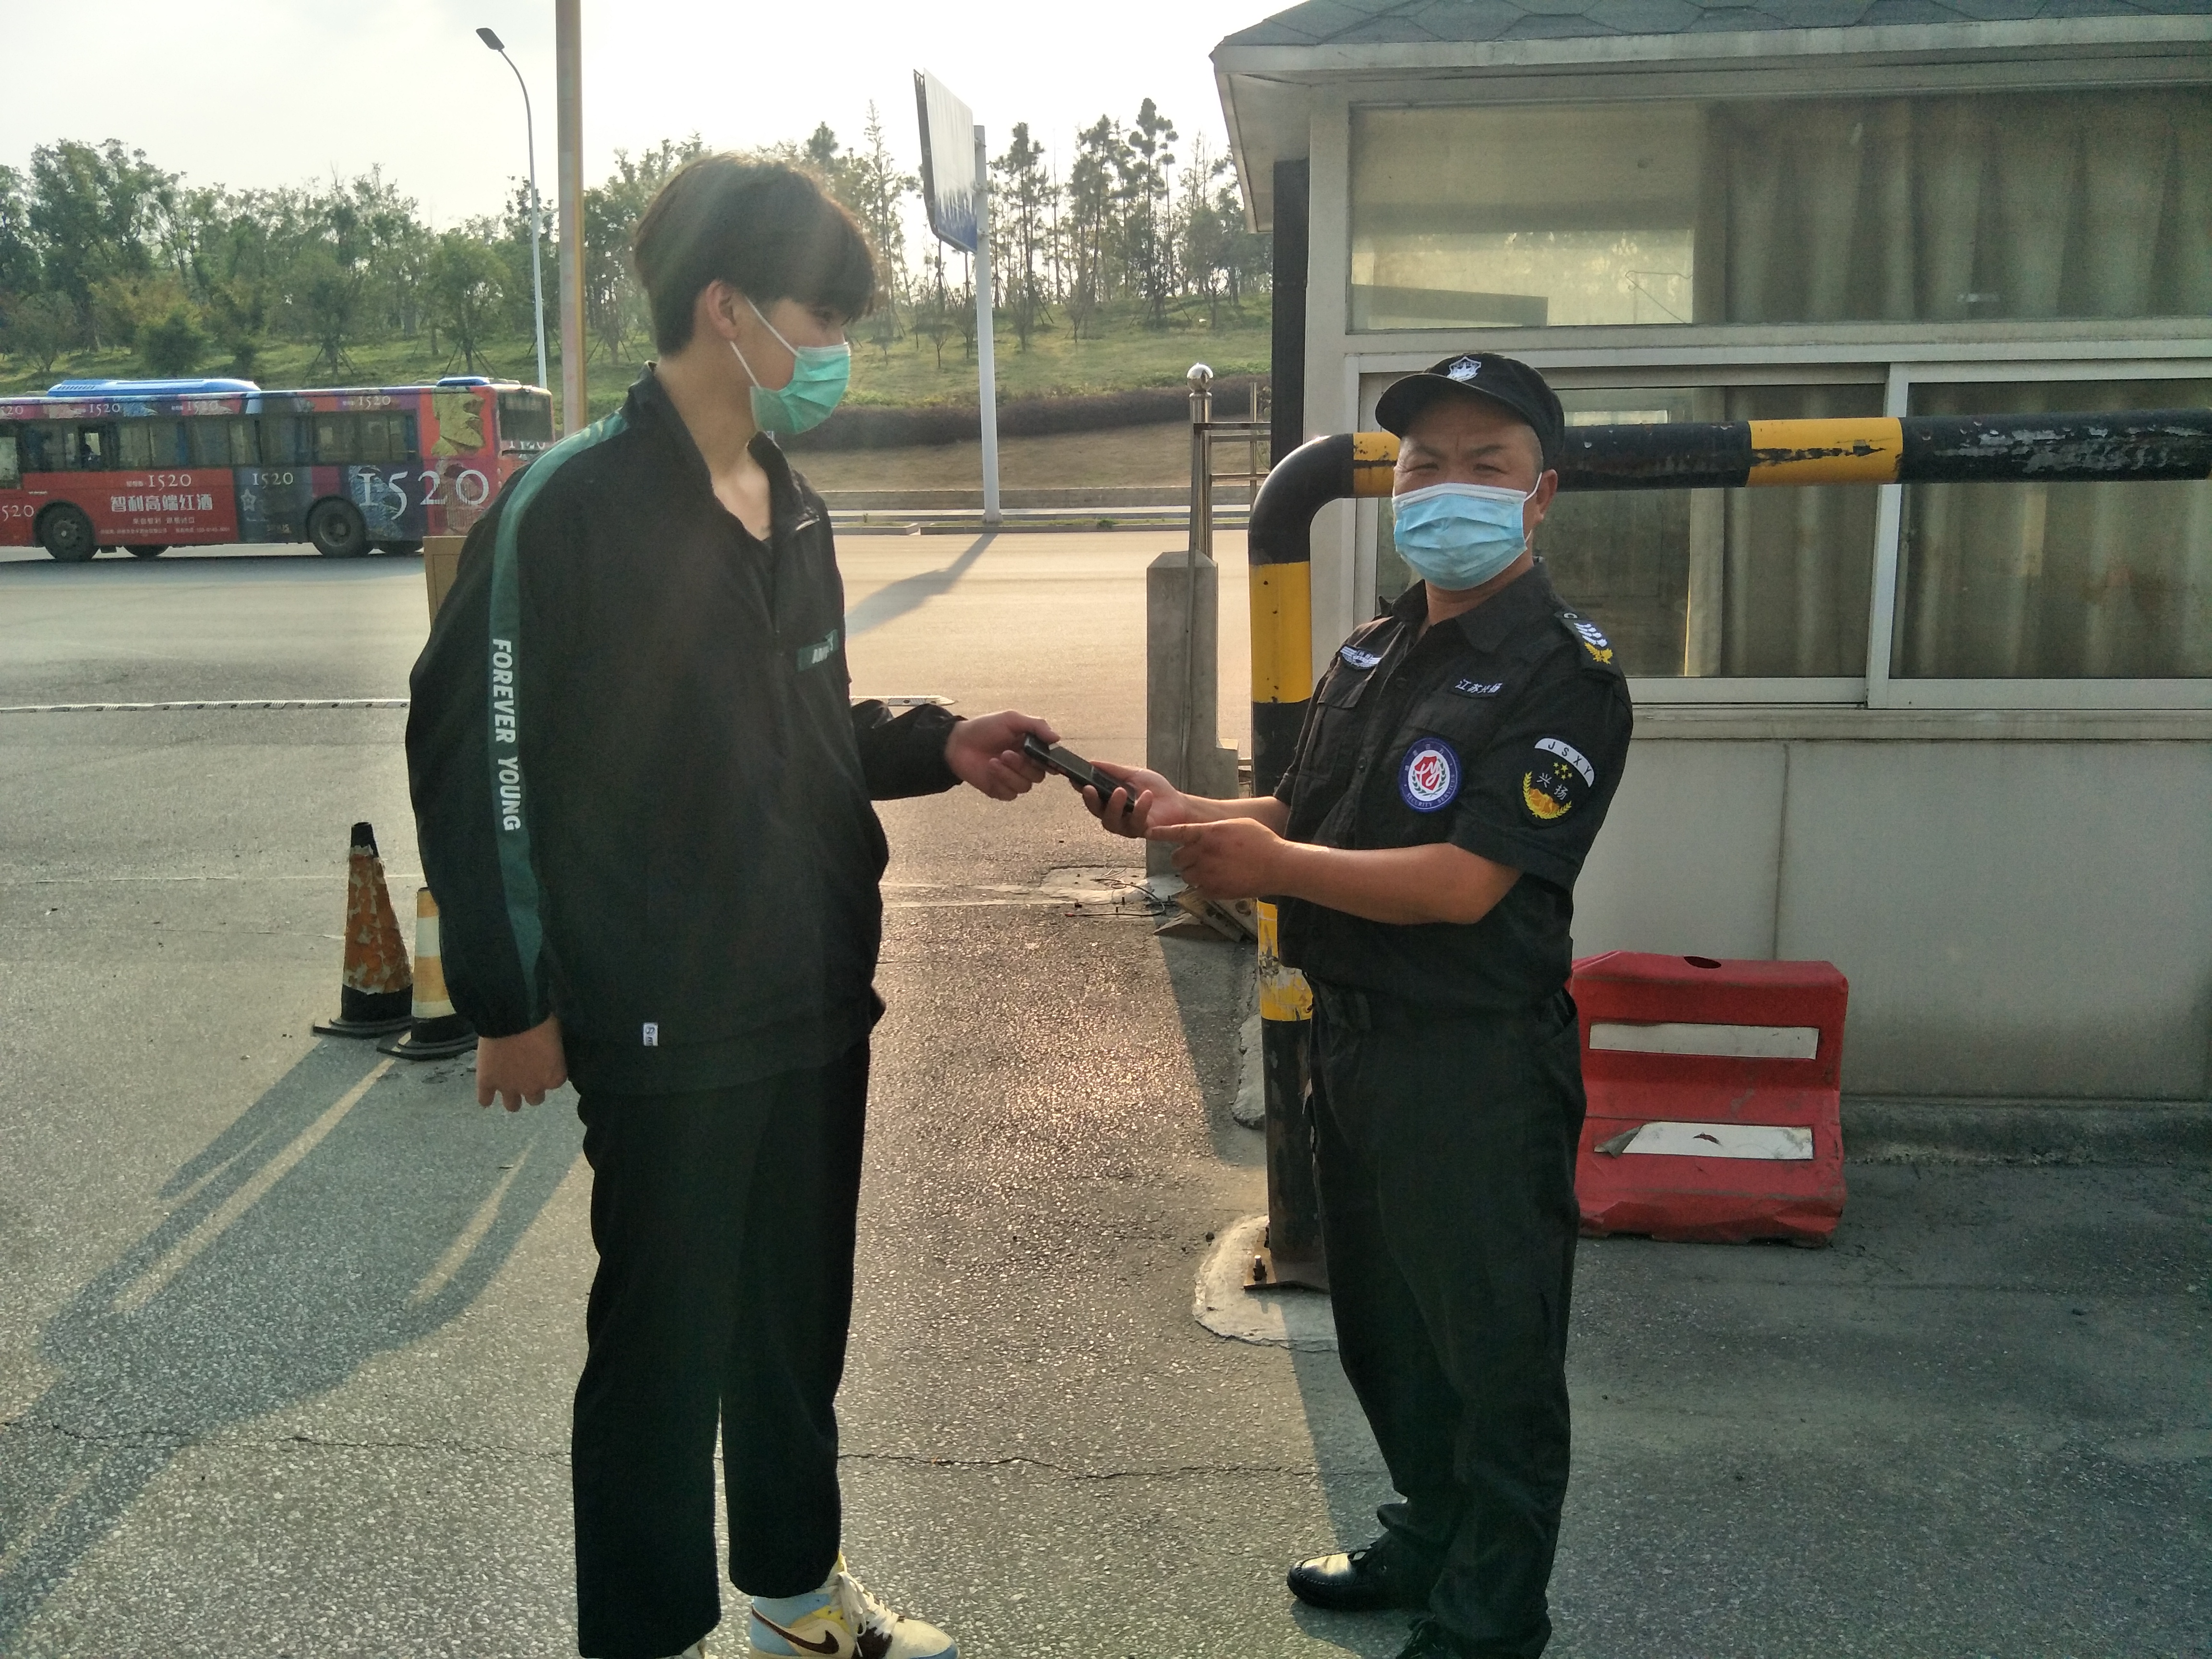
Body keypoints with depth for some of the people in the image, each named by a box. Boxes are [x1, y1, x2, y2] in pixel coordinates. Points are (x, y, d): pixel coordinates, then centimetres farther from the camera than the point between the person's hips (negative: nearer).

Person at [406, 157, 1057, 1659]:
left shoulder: (792, 506, 9)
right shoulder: (572, 505, -15)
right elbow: (478, 758, -14)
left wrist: (938, 747, 2)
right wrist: (513, 1001, -13)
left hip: (817, 1000, 7)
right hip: (665, 1025, -7)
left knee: (800, 1312, 20)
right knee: (666, 1339, 8)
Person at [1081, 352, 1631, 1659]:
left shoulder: (1564, 674, -15)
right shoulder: (1374, 653, 12)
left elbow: (1463, 883, -23)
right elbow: (1313, 818, 16)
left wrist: (1272, 866, -18)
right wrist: (1188, 814, -2)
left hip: (1481, 1063, -8)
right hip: (1354, 1036, 8)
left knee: (1492, 1347, 8)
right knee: (1385, 1328, 22)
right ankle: (1430, 1540, 43)